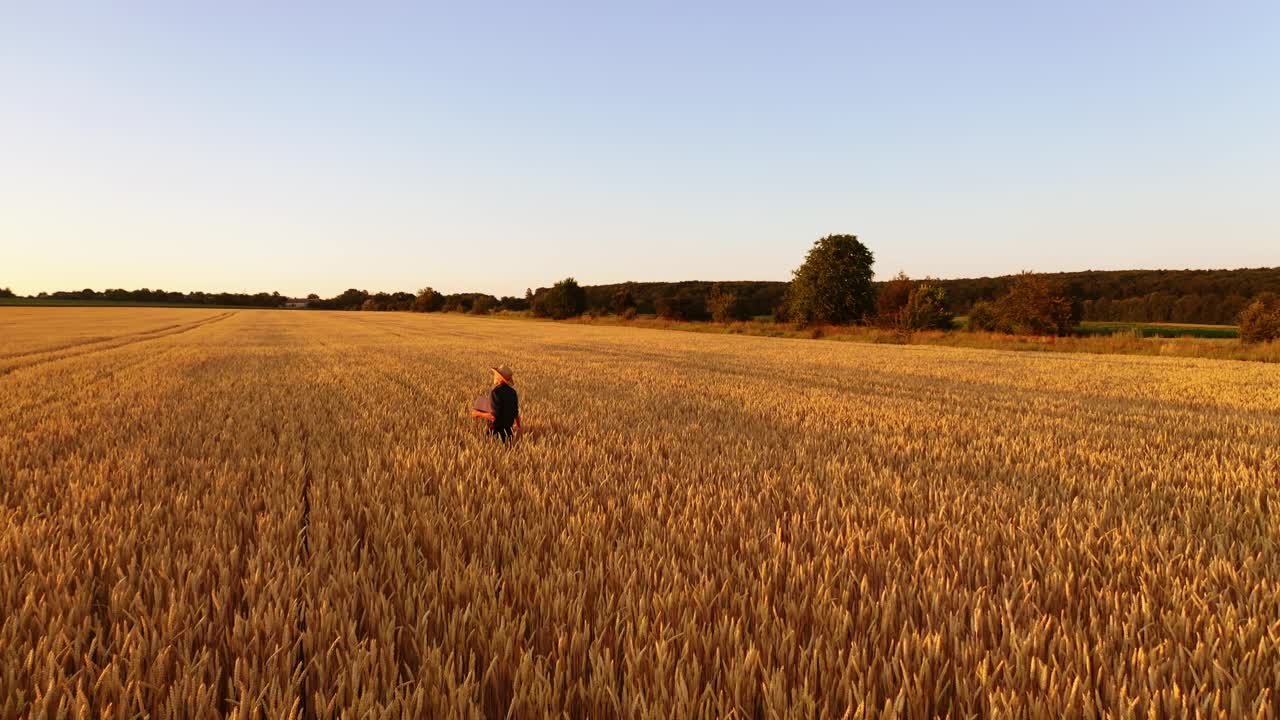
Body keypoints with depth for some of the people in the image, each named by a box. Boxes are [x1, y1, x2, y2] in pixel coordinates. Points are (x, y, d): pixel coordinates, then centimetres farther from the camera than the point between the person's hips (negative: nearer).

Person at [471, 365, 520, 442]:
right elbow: (516, 412, 13)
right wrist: (518, 425, 31)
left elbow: (494, 416, -19)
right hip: (509, 431, 7)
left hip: (497, 431, -7)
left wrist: (478, 414, -4)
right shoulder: (512, 392, 4)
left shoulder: (495, 392, -16)